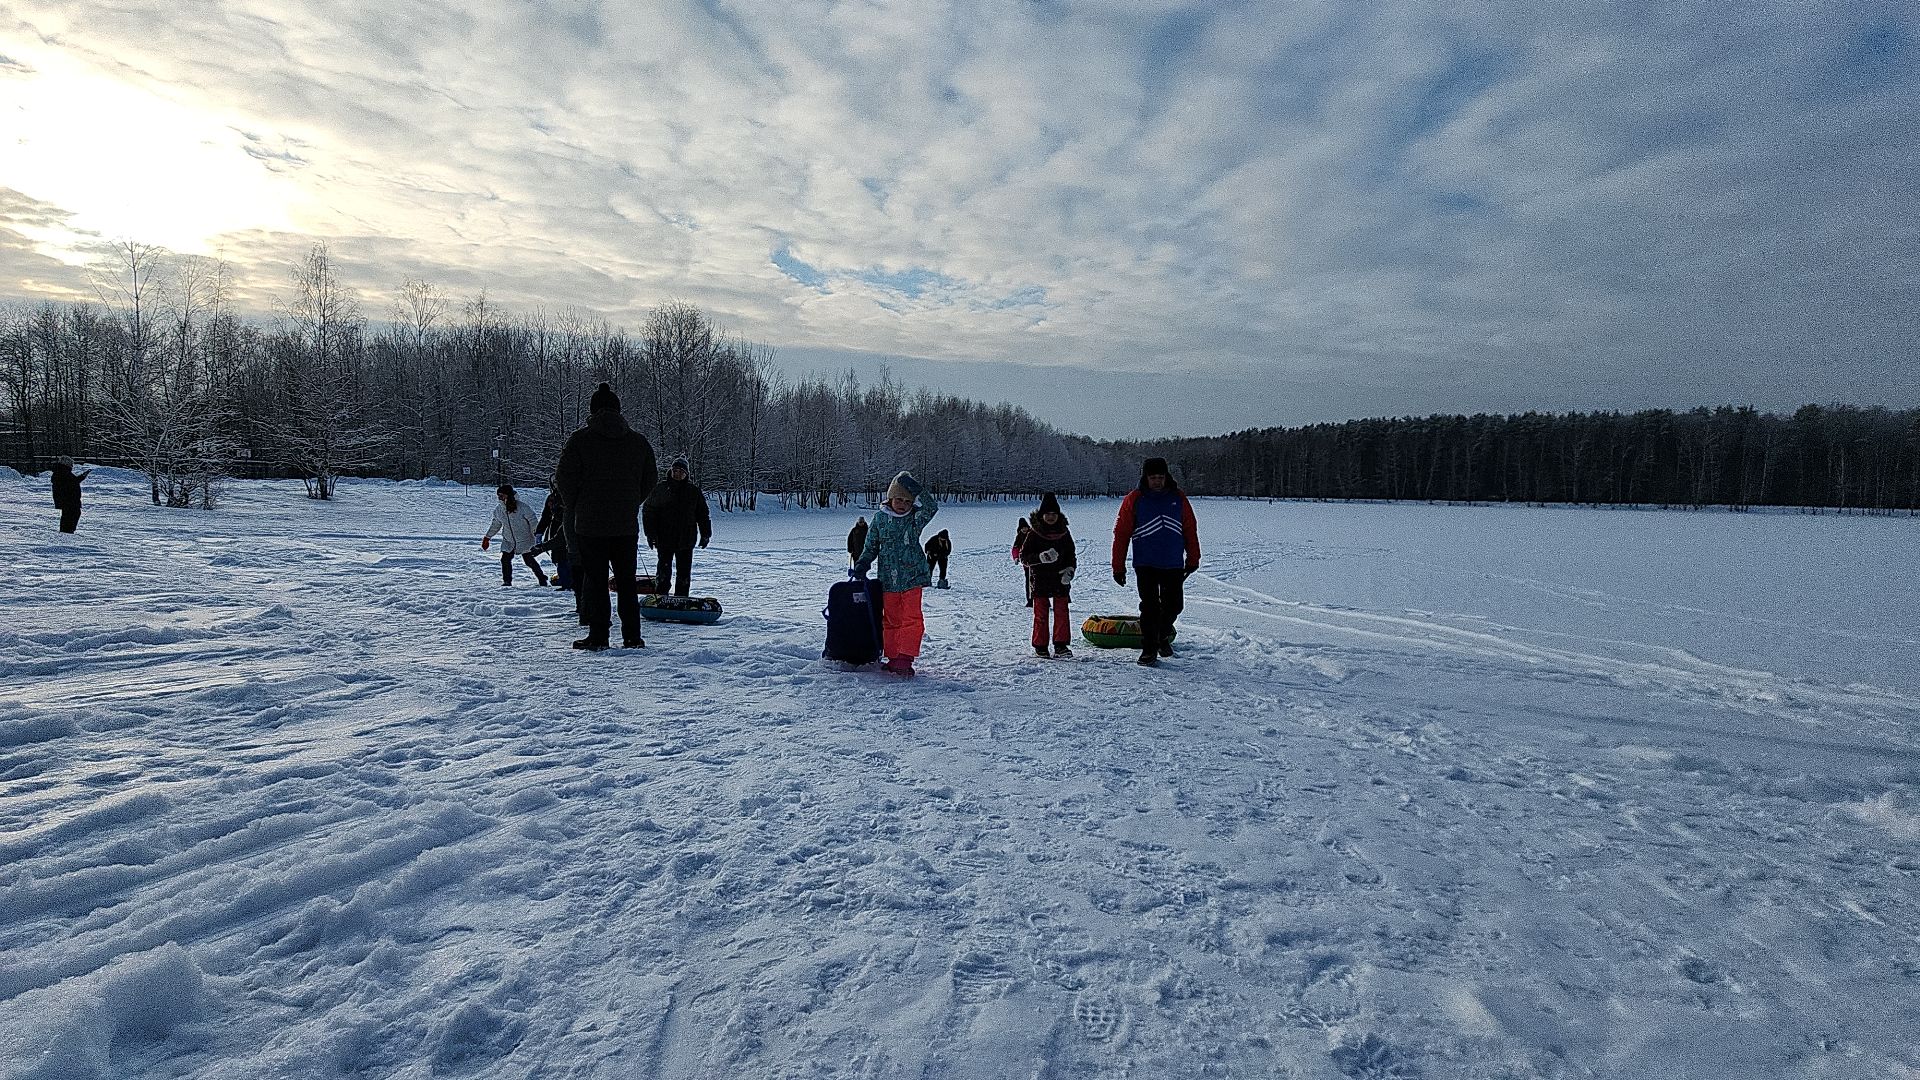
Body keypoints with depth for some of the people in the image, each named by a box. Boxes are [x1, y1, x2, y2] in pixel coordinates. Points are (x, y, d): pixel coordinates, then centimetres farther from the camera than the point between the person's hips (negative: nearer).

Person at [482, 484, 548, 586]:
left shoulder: (522, 507, -17)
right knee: (505, 559, -7)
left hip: (524, 540, -4)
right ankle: (507, 581, 9)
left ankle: (542, 578, 13)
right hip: (508, 541, 4)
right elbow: (495, 524, 14)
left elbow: (532, 521, -9)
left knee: (529, 560, -4)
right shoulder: (498, 509, -1)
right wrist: (487, 537, 16)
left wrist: (537, 534, -12)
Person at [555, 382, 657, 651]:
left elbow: (565, 479, -6)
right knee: (626, 581, 10)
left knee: (594, 580, 4)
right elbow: (649, 480, 10)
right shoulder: (639, 441, 5)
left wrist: (575, 508, 9)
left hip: (589, 525, -3)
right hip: (627, 525, 3)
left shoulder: (580, 439, -5)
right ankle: (632, 636, 9)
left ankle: (598, 636, 3)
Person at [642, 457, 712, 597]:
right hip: (664, 539, -2)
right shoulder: (660, 489, 1)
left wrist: (705, 534, 7)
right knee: (664, 571, 0)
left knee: (684, 572, 5)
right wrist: (651, 533, -4)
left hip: (686, 541, 2)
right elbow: (648, 511, 3)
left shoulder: (694, 491, 6)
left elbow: (703, 514, 12)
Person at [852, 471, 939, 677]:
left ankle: (904, 660, -6)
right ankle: (892, 658, 17)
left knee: (912, 618, -8)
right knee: (890, 619, 9)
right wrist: (862, 563, -5)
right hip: (888, 577, 2)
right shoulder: (880, 517, 4)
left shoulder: (915, 518, -1)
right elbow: (871, 546, 11)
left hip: (912, 576, -2)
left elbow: (932, 507, -22)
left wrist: (917, 490, -32)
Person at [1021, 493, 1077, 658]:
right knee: (1041, 614, 3)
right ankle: (1040, 647, 11)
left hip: (1060, 579, 2)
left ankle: (1060, 645, 5)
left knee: (1061, 612, 0)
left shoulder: (1063, 533, 8)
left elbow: (1071, 555, 16)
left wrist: (1069, 569, -2)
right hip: (1040, 580, -2)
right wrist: (1040, 557, -21)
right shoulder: (1034, 533, -1)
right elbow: (1024, 556, -4)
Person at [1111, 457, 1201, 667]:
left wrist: (1192, 559, 10)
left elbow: (1190, 530, 11)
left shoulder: (1178, 498, 5)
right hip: (1145, 565, -3)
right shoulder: (1134, 499, -3)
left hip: (1174, 565, 3)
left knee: (1174, 605, 8)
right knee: (1150, 608, -5)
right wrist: (1118, 567, -3)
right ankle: (1148, 649, 7)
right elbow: (1121, 534, -2)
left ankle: (1163, 636, 34)